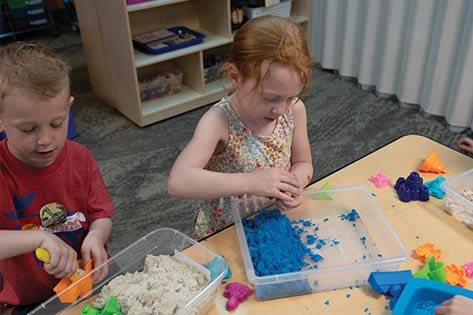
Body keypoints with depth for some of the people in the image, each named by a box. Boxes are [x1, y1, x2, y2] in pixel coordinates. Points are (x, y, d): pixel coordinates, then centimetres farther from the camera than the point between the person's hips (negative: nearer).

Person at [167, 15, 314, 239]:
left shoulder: (294, 110, -8)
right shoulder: (219, 121, -22)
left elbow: (303, 163, 6)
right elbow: (178, 182, -33)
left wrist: (294, 183, -17)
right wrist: (252, 183, -37)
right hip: (223, 232, -3)